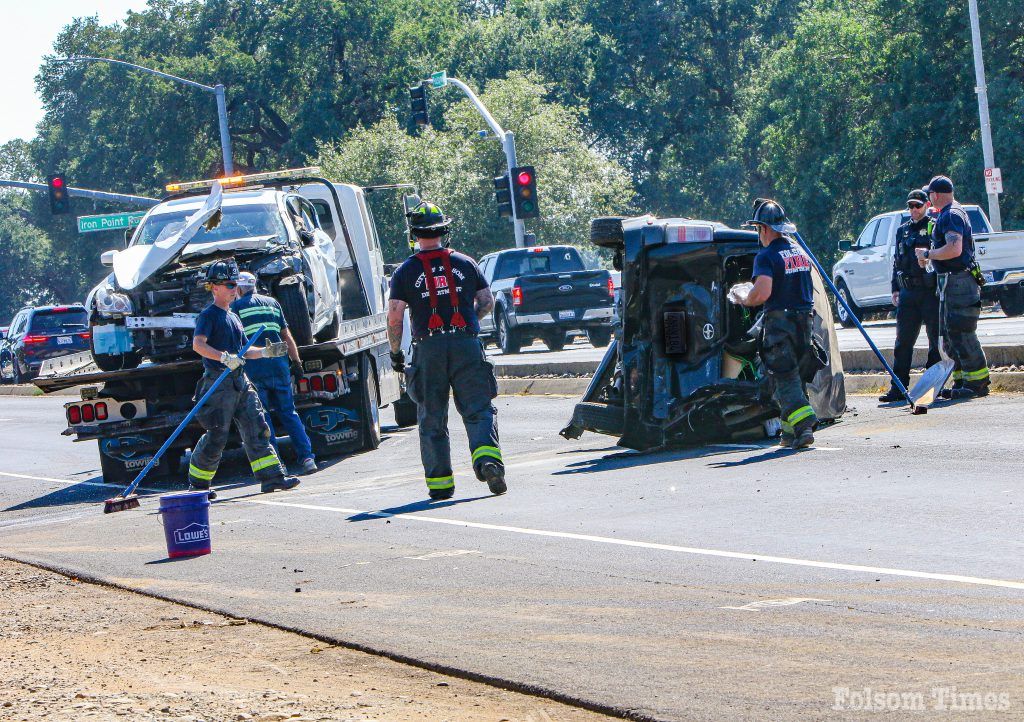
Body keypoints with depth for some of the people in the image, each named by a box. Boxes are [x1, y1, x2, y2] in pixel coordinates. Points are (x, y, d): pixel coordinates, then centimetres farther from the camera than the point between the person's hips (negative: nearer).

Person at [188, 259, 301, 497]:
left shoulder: (233, 317, 20)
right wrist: (224, 357, -35)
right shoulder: (208, 315, -7)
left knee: (256, 428, 2)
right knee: (216, 436, -5)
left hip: (240, 381, 8)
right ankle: (197, 484, 7)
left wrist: (266, 352, 11)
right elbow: (198, 344, -23)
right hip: (218, 382, -8)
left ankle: (272, 477, 1)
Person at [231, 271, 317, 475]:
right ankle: (306, 456, 1)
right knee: (288, 412, 10)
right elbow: (287, 336, 15)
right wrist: (296, 362, 17)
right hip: (278, 362, 4)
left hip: (254, 364, -4)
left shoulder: (235, 307, 4)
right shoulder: (272, 303, 17)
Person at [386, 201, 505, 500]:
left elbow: (395, 316, -6)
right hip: (467, 344, 1)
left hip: (428, 349, -1)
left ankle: (440, 481, 7)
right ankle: (488, 457, -23)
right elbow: (487, 302, 10)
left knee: (432, 419, 9)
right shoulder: (465, 263, 7)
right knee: (478, 408, 2)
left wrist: (395, 352, 6)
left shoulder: (406, 272, 1)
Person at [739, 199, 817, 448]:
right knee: (792, 374, 15)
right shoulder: (799, 252, 13)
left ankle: (803, 425, -19)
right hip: (804, 319, 7)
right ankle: (791, 432, 16)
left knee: (785, 378, -5)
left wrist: (746, 301, -3)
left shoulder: (766, 256, -12)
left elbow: (762, 292, -23)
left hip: (780, 320, -7)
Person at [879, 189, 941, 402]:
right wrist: (895, 288, 14)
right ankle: (899, 387, 4)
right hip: (907, 292, 5)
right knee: (903, 341, 3)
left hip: (931, 290, -5)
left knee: (936, 340, 1)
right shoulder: (902, 231, 17)